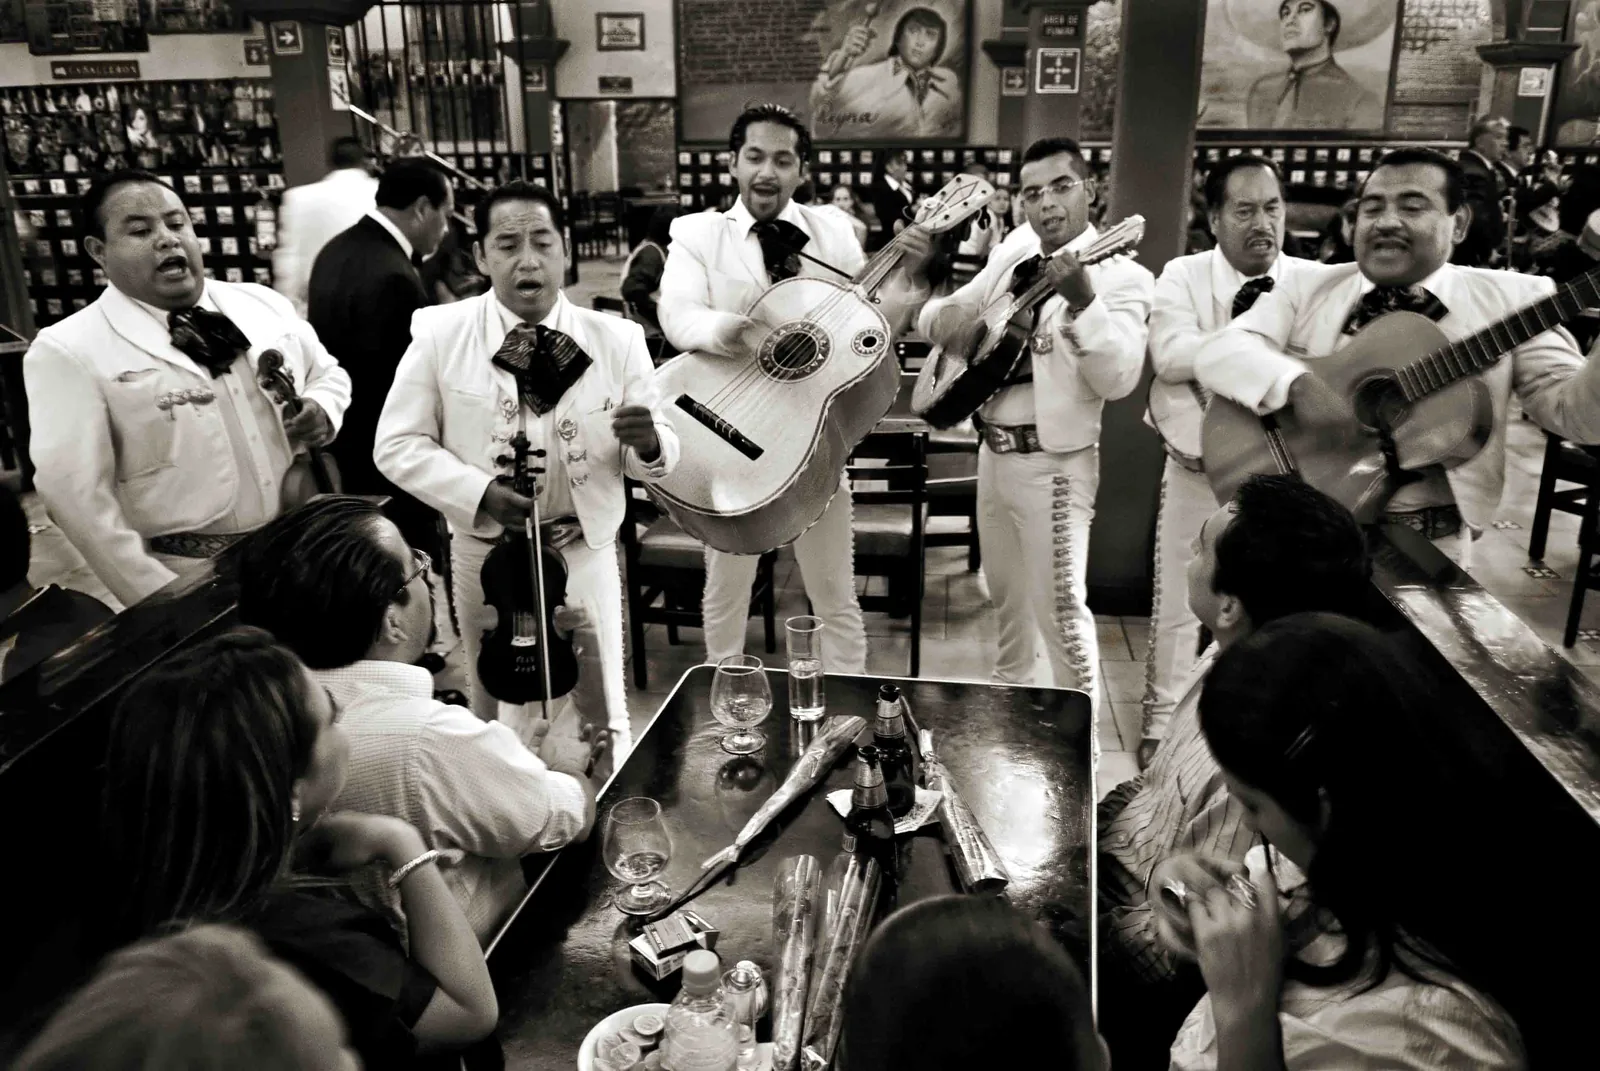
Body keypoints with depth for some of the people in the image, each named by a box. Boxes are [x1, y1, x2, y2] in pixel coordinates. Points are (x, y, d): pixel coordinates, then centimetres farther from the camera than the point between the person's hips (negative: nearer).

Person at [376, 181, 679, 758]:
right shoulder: (439, 332, -7)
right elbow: (397, 445, -6)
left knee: (605, 716, 12)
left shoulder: (617, 339, -4)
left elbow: (654, 457, 0)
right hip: (485, 555, 0)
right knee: (496, 720, 18)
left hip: (584, 553, 0)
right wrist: (480, 493, -21)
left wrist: (647, 444, -25)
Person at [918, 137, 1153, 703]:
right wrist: (949, 317, -11)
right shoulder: (1012, 254, 9)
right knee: (1006, 595, 21)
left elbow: (1118, 380, -25)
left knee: (1060, 609, -5)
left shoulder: (1121, 276, -11)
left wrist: (1083, 303, -38)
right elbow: (934, 316, 13)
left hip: (1053, 462, -7)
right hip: (993, 451, 7)